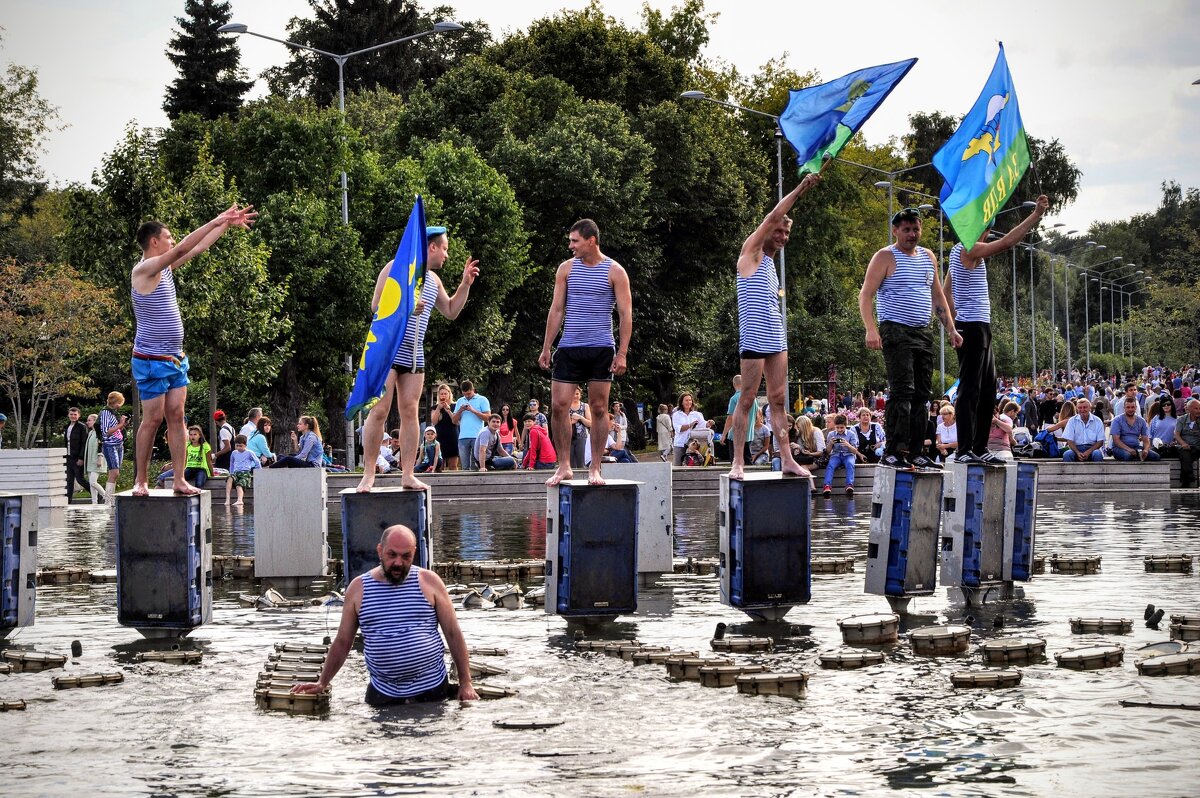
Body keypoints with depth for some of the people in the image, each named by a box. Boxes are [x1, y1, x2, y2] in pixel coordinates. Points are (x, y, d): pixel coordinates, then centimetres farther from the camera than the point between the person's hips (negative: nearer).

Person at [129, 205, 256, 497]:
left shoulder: (165, 267, 11)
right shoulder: (144, 270, -15)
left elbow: (198, 248, 18)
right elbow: (182, 248, -24)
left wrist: (228, 224, 14)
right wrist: (217, 221, -24)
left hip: (176, 358, 8)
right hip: (152, 360, -8)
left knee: (176, 416, 2)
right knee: (153, 419, -5)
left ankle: (179, 480, 0)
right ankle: (141, 481, 3)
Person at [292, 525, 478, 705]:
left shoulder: (429, 581, 0)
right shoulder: (358, 588, 4)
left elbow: (453, 634, 3)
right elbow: (342, 642, 12)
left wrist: (465, 683, -1)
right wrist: (322, 683, 7)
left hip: (433, 691, -1)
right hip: (383, 696, 1)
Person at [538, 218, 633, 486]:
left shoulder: (614, 271, -1)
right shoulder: (566, 268, 8)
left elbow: (626, 315, -2)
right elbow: (556, 310, 10)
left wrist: (622, 353, -10)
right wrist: (546, 348, 4)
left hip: (601, 349, -3)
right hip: (569, 348, 3)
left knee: (599, 408, 1)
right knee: (558, 406, -4)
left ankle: (595, 469, 8)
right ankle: (564, 466, 6)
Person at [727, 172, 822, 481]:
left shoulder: (770, 262, 21)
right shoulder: (751, 253, -1)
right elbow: (772, 217, -9)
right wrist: (799, 190, -7)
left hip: (776, 339, 8)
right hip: (754, 337, -8)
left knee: (778, 400, 5)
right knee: (747, 399, -6)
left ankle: (787, 460, 4)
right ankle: (738, 462, -4)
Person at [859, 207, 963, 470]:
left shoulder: (928, 257, 18)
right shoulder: (885, 258, -3)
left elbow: (937, 295, 24)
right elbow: (865, 295, -9)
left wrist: (950, 328, 15)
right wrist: (871, 330, -21)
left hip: (923, 333, 7)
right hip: (896, 331, -7)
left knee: (921, 394, 5)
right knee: (901, 392, -14)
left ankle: (915, 452, 9)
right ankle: (893, 452, -15)